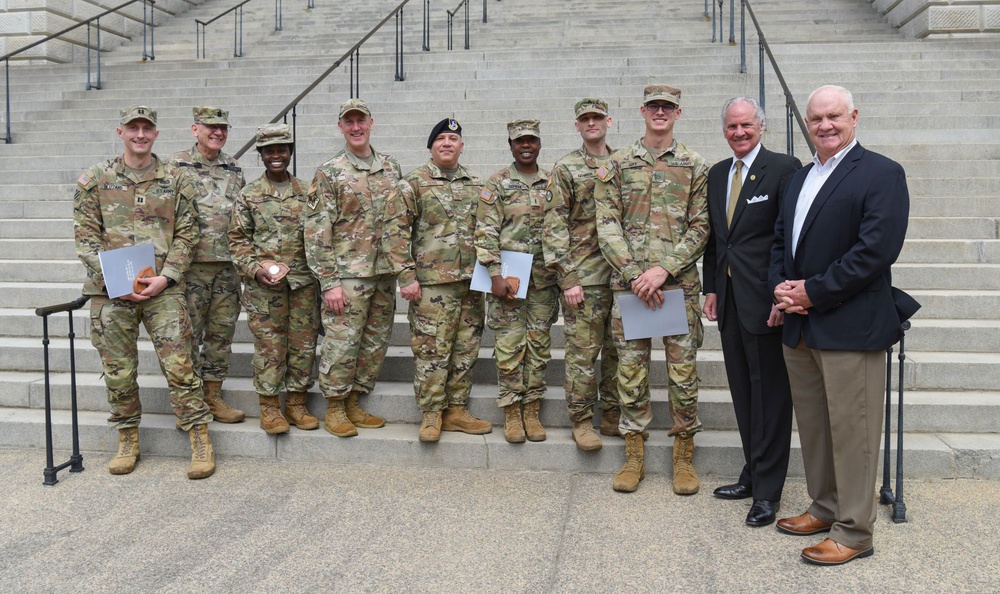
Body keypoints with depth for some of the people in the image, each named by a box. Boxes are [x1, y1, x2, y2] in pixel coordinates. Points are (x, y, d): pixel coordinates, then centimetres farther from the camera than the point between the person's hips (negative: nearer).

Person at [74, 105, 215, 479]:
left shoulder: (175, 179, 7)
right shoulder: (94, 179, 7)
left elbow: (186, 235, 5)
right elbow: (86, 237, 3)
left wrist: (165, 277, -9)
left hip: (164, 289, -1)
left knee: (179, 365, -4)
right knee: (118, 371, 7)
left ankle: (200, 442, 3)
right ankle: (127, 441, 23)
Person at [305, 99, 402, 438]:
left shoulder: (391, 168, 11)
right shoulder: (329, 173, -5)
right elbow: (317, 232, -8)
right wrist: (329, 282, -14)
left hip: (385, 273, 6)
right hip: (348, 274, -5)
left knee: (376, 343, 10)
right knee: (342, 342, -3)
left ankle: (353, 403, 24)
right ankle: (334, 408, 12)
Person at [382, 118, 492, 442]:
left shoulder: (476, 185, 14)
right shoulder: (413, 183, -1)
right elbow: (394, 231, -5)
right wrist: (406, 276, -11)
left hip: (471, 282, 5)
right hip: (431, 283, -5)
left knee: (466, 350, 9)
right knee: (431, 351, -3)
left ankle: (456, 410, 20)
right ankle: (431, 414, 9)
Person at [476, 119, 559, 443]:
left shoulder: (553, 183, 10)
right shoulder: (498, 183, 0)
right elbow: (486, 231, -6)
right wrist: (496, 275, -14)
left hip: (544, 279, 3)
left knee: (539, 344, 6)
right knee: (510, 345, -1)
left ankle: (532, 410, 16)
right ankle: (512, 413, 9)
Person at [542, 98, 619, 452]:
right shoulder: (565, 168, 1)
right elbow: (555, 227, -4)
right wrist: (566, 278, -11)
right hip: (583, 276, -4)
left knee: (618, 349, 9)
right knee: (583, 350, -2)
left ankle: (613, 416, 20)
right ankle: (582, 421, 8)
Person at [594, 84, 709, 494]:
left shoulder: (694, 167, 6)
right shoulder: (617, 165, 8)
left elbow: (700, 228, 0)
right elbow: (607, 226, 1)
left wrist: (664, 269, -13)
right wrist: (634, 274, -10)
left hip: (680, 284, -1)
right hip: (628, 284, 1)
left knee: (683, 371, 2)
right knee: (630, 370, 5)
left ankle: (683, 456, 17)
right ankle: (634, 456, 18)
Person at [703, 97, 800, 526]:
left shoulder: (783, 169, -7)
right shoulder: (717, 174, 14)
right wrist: (710, 288, 12)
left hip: (765, 300, -7)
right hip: (729, 300, 7)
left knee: (770, 395, 1)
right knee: (743, 393, 13)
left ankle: (768, 491, 9)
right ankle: (752, 475, 25)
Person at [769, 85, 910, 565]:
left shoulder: (881, 174, -7)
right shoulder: (800, 177, 17)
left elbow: (877, 248, -17)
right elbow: (780, 239, 19)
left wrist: (814, 292, -16)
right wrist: (781, 287, -1)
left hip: (850, 326, -7)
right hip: (799, 327, 8)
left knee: (851, 430, -1)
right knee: (813, 426, 16)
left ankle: (854, 532, 10)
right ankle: (825, 508, 31)